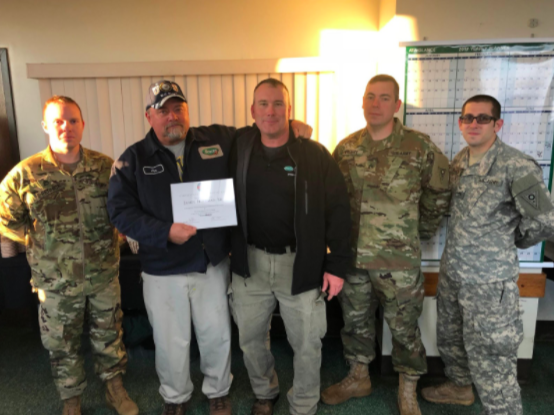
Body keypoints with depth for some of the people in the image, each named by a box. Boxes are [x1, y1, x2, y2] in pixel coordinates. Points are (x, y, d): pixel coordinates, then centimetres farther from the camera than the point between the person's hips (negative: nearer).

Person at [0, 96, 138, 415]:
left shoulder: (105, 166, -6)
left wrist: (113, 236, -1)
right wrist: (39, 240, -3)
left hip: (104, 274, 1)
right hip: (57, 282, -1)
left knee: (110, 335, 17)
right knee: (63, 345, 16)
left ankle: (115, 388, 40)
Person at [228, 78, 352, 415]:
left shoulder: (315, 154, -8)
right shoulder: (239, 149, 1)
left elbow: (338, 210, -6)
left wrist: (337, 264, -8)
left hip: (300, 264, -3)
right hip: (250, 262, 3)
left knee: (307, 343, 10)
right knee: (250, 337, 18)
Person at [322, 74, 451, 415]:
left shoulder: (419, 146, -8)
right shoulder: (346, 148, 2)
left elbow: (439, 194, 3)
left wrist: (421, 231, 7)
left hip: (399, 259, -3)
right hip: (352, 255, 4)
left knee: (404, 327, 10)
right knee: (355, 320, 18)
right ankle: (359, 378, 40)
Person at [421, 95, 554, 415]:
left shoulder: (516, 166, -18)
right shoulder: (459, 161, 5)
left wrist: (507, 242, -3)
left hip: (490, 282, -8)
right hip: (452, 272, 8)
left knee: (491, 360, 0)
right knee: (450, 338, 25)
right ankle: (460, 387, 50)